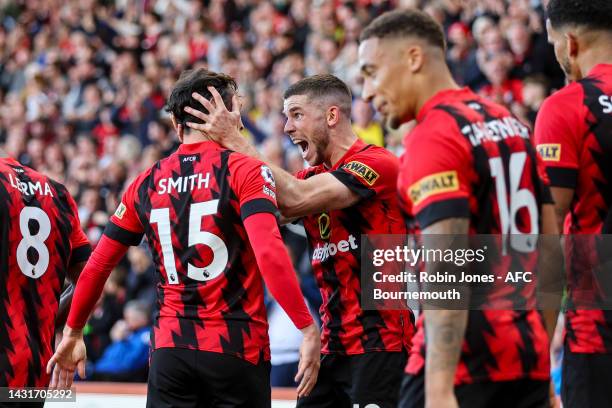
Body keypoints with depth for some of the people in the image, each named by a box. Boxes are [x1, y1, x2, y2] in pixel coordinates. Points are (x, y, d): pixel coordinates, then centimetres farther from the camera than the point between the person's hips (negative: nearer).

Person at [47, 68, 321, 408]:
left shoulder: (147, 183, 8)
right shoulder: (244, 170, -5)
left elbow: (97, 266, 12)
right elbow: (269, 253, -20)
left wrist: (72, 333, 25)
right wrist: (307, 329, -20)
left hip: (169, 351, 4)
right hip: (236, 349, -3)